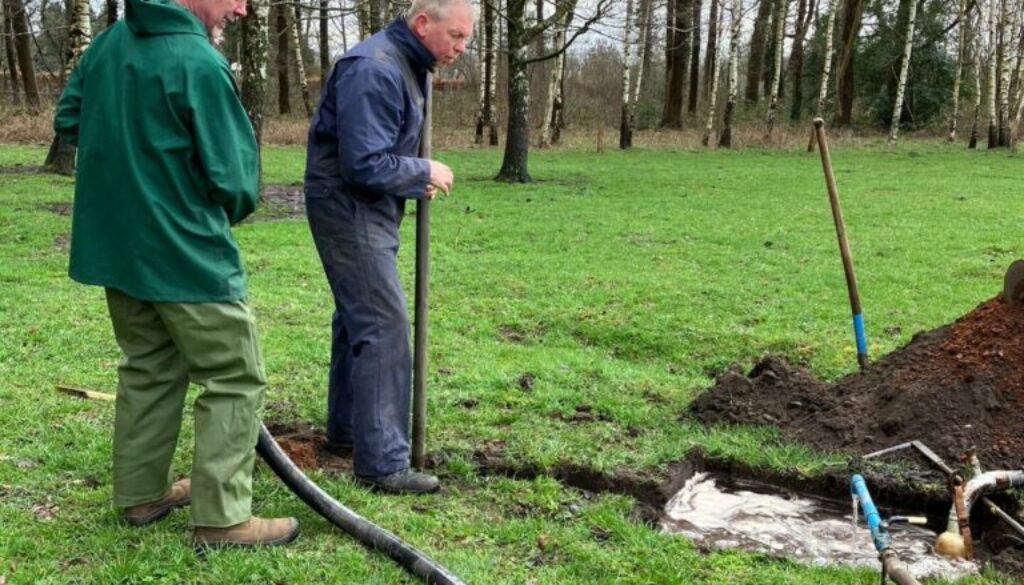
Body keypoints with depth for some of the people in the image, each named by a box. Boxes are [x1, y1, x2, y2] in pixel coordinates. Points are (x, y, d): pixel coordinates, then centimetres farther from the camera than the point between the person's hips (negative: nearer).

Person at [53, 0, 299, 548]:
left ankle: (140, 493, 30)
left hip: (115, 246, 8)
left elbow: (68, 119, 16)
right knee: (235, 380, 2)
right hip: (187, 255, -8)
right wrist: (228, 212, 6)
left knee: (149, 369, 20)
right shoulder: (198, 63, -19)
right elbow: (233, 176, -16)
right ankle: (220, 518, 4)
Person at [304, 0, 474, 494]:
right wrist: (425, 172, -13)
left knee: (358, 317, 18)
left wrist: (416, 178, 2)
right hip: (349, 208, -11)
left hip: (367, 209, 11)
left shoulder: (408, 65, 11)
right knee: (384, 324, -12)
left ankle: (346, 429, 33)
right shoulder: (373, 70, -23)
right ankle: (381, 462, -8)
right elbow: (365, 165, -26)